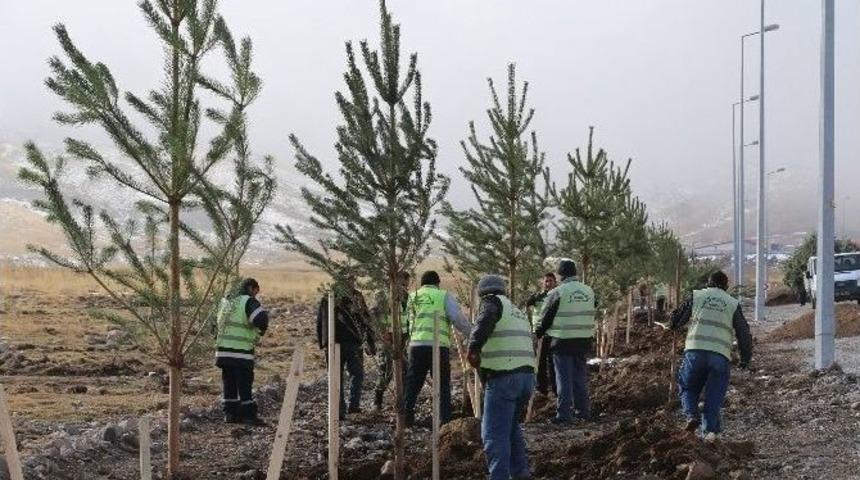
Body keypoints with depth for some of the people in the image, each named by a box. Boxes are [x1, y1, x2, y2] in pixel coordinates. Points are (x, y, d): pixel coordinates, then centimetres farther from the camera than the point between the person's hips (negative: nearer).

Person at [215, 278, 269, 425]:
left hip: (223, 350, 6)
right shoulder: (248, 301, -8)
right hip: (241, 352, -6)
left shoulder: (225, 301, 15)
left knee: (229, 385, 12)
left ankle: (230, 413, 15)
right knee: (245, 385, 0)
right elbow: (261, 319, -22)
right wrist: (259, 331, 0)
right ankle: (249, 415, 3)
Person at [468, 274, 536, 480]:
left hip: (503, 377, -8)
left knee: (495, 433, -5)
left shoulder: (492, 301, 2)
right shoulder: (518, 312, 26)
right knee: (512, 426, 24)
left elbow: (486, 320, -20)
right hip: (528, 375, 8)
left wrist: (474, 348, -26)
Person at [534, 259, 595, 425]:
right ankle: (583, 411, 21)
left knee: (564, 379, -1)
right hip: (583, 341, 5)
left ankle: (564, 415, -2)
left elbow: (546, 318, -4)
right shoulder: (589, 291, 5)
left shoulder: (557, 293, -11)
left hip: (563, 341, -5)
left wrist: (539, 333, 12)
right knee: (580, 377, 16)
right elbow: (590, 313, 12)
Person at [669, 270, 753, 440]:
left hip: (695, 350, -1)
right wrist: (746, 357, 28)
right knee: (714, 394, 8)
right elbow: (744, 333, 17)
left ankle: (691, 415, -6)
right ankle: (710, 429, -4)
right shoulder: (733, 304, 16)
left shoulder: (697, 296, 13)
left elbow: (678, 317, 16)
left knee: (687, 386, 17)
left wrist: (673, 326, 40)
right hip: (720, 354, 1)